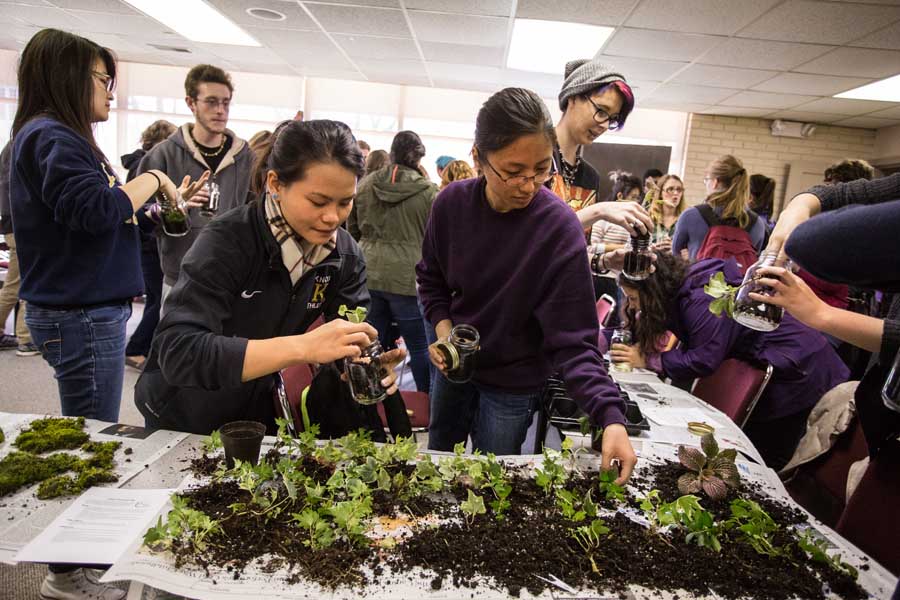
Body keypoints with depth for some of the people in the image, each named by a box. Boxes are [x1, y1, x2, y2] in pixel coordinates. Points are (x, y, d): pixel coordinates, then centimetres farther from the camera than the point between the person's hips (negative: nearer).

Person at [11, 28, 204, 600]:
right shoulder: (52, 139, -14)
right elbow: (99, 209, -27)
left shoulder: (56, 137, 18)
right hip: (82, 317, -10)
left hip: (85, 312, 10)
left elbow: (101, 220, 17)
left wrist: (162, 201, 9)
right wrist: (149, 179, -12)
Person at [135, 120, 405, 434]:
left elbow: (353, 343, -12)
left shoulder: (345, 254, -12)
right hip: (182, 419, -3)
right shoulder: (226, 241, -27)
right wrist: (302, 346, -46)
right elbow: (177, 352, -37)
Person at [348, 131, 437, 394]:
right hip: (408, 276, -4)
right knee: (419, 346, 8)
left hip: (369, 274, 4)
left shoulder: (365, 184, 4)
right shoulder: (428, 191, -9)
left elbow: (352, 229, 14)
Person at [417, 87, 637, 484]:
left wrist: (610, 417, -37)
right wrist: (443, 326, -16)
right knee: (437, 455, 28)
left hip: (514, 381, -4)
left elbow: (573, 340, -25)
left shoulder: (559, 227, -27)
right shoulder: (452, 203, -16)